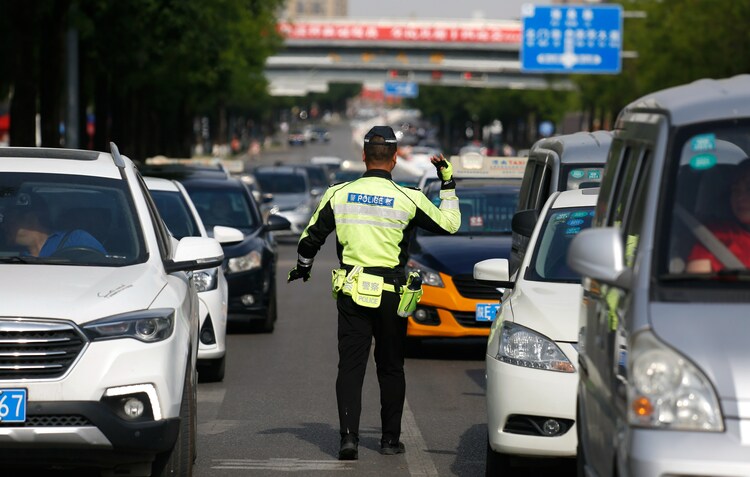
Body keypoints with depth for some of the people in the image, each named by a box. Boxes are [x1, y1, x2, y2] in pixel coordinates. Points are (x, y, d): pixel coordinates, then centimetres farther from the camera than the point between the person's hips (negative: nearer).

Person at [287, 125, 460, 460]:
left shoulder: (339, 194, -1)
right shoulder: (408, 199, -6)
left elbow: (310, 238, 6)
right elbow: (449, 224, 4)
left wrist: (302, 268, 26)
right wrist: (448, 184, 15)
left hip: (351, 294, 1)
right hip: (390, 295, -1)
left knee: (350, 366, 2)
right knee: (391, 368, 12)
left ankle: (349, 437, -10)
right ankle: (390, 439, 17)